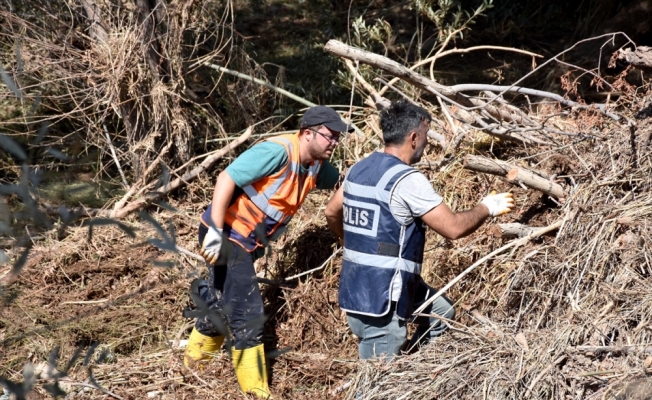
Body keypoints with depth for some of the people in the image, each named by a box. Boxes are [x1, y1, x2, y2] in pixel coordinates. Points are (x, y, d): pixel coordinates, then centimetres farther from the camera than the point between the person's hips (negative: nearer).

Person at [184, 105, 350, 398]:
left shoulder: (316, 166, 4)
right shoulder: (278, 151, -23)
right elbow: (226, 179, -27)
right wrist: (216, 231, -30)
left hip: (245, 241, 9)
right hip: (225, 235, -9)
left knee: (223, 304, 23)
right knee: (247, 312, -7)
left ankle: (194, 362, 43)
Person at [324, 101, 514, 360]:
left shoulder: (359, 169, 8)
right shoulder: (407, 180, -18)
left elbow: (332, 213, 21)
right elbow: (454, 228, -16)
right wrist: (487, 208, 2)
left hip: (355, 286, 10)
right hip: (380, 297, -10)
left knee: (442, 312, 24)